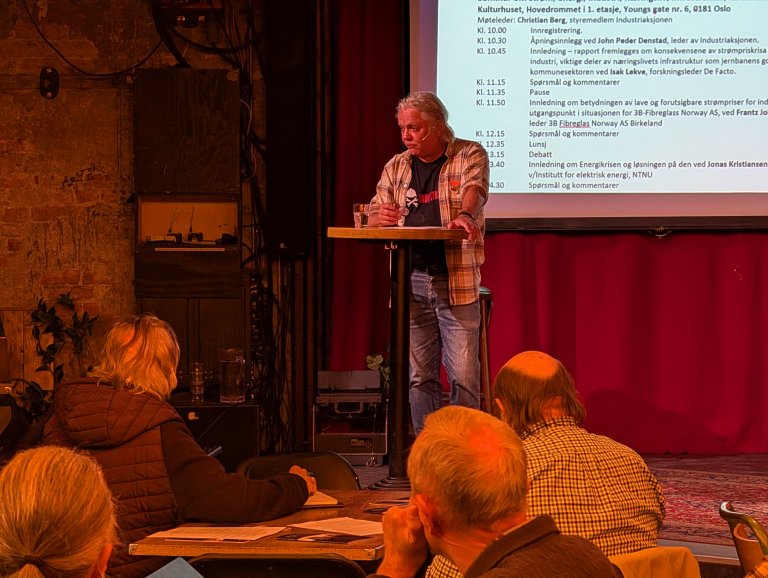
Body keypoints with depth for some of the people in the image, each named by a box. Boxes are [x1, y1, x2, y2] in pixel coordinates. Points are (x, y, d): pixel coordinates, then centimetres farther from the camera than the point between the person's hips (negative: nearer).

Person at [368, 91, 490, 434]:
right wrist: (381, 217, -13)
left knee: (463, 376, -7)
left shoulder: (469, 155, 3)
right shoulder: (396, 168, 14)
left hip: (457, 283, -4)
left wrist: (465, 215, -40)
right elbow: (373, 220, 12)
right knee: (419, 376, 6)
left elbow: (474, 190, -17)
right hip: (411, 283, 4)